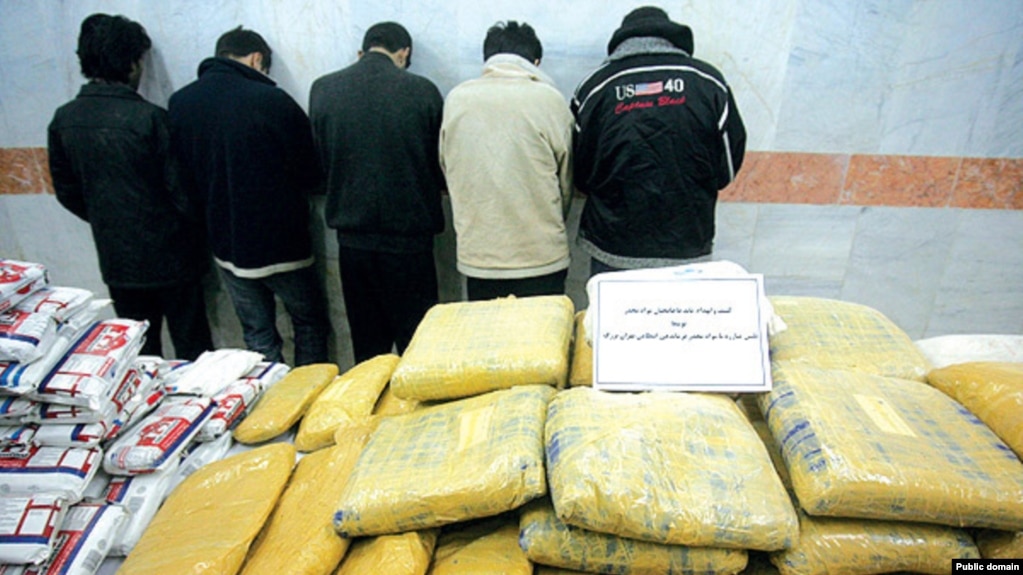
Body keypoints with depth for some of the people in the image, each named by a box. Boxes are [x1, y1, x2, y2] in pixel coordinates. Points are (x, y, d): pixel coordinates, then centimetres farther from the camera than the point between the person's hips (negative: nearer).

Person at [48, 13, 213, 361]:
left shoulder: (63, 120, 0)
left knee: (140, 352, 19)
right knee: (192, 350, 8)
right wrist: (201, 227, 2)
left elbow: (66, 191, 8)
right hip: (168, 254, -5)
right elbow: (180, 189, -16)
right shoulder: (149, 117, -18)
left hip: (115, 258, 5)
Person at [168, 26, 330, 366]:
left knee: (257, 336, 17)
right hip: (282, 243, -4)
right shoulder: (272, 100, -16)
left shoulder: (179, 103, -1)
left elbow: (181, 177, 5)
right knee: (310, 325, 16)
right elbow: (310, 175, -9)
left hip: (226, 246, 4)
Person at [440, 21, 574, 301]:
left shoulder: (456, 99, 0)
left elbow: (448, 171, 8)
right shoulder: (549, 99, -6)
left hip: (476, 257, 2)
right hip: (541, 257, -2)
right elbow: (566, 181, 4)